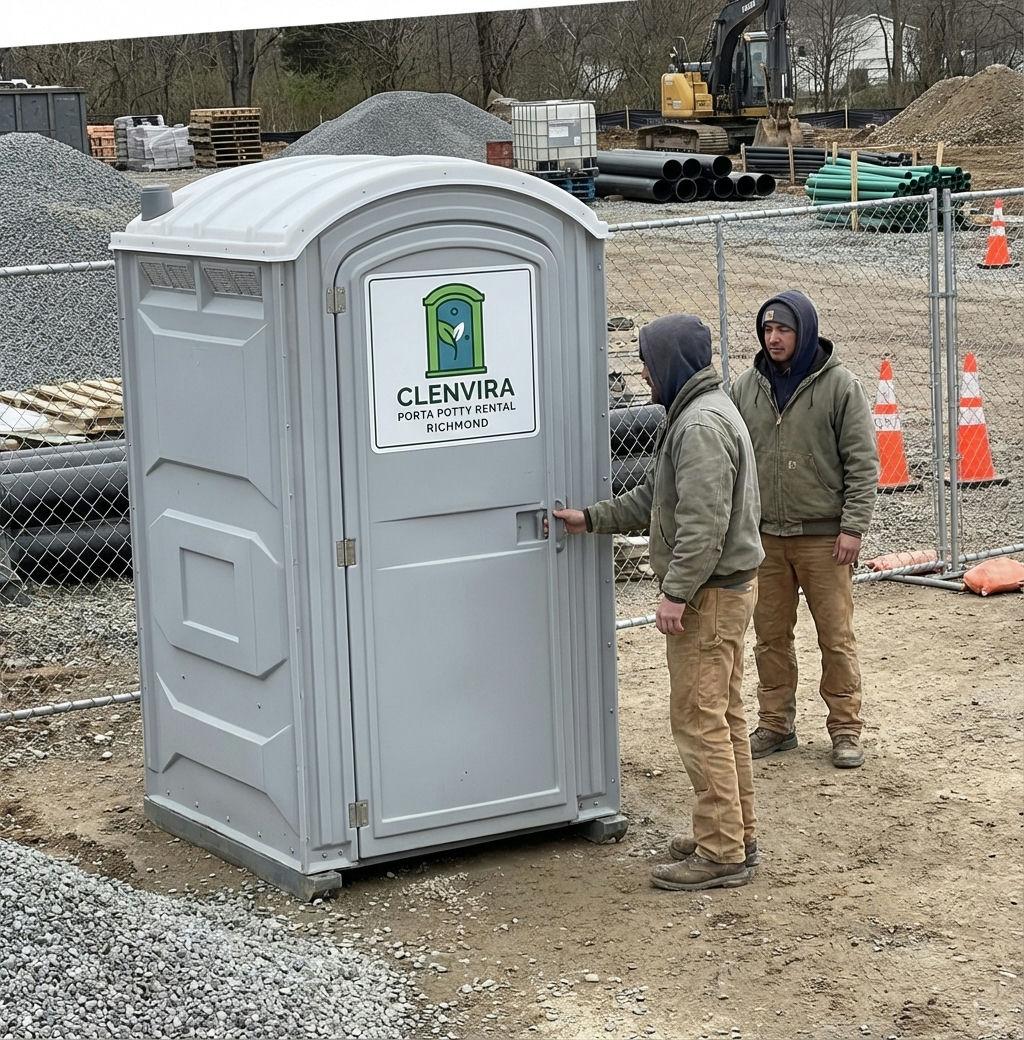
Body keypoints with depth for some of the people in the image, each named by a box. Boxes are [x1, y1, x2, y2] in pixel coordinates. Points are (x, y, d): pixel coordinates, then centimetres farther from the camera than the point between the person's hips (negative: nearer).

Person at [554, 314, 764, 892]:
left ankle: (721, 853, -4)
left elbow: (704, 522, -26)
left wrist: (677, 593, -26)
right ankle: (736, 834, 24)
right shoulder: (701, 413, 17)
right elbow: (653, 498, 25)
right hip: (726, 587, 11)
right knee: (723, 715, 16)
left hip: (710, 593, -11)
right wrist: (593, 519, 24)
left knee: (699, 719, -8)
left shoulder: (701, 425, -19)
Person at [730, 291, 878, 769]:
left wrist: (853, 527, -11)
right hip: (764, 536, 4)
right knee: (770, 636, 9)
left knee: (836, 638, 1)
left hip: (824, 536, -4)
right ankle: (775, 725, 20)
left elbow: (862, 463, -5)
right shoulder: (746, 388, 7)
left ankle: (845, 729, 10)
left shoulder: (839, 385, -5)